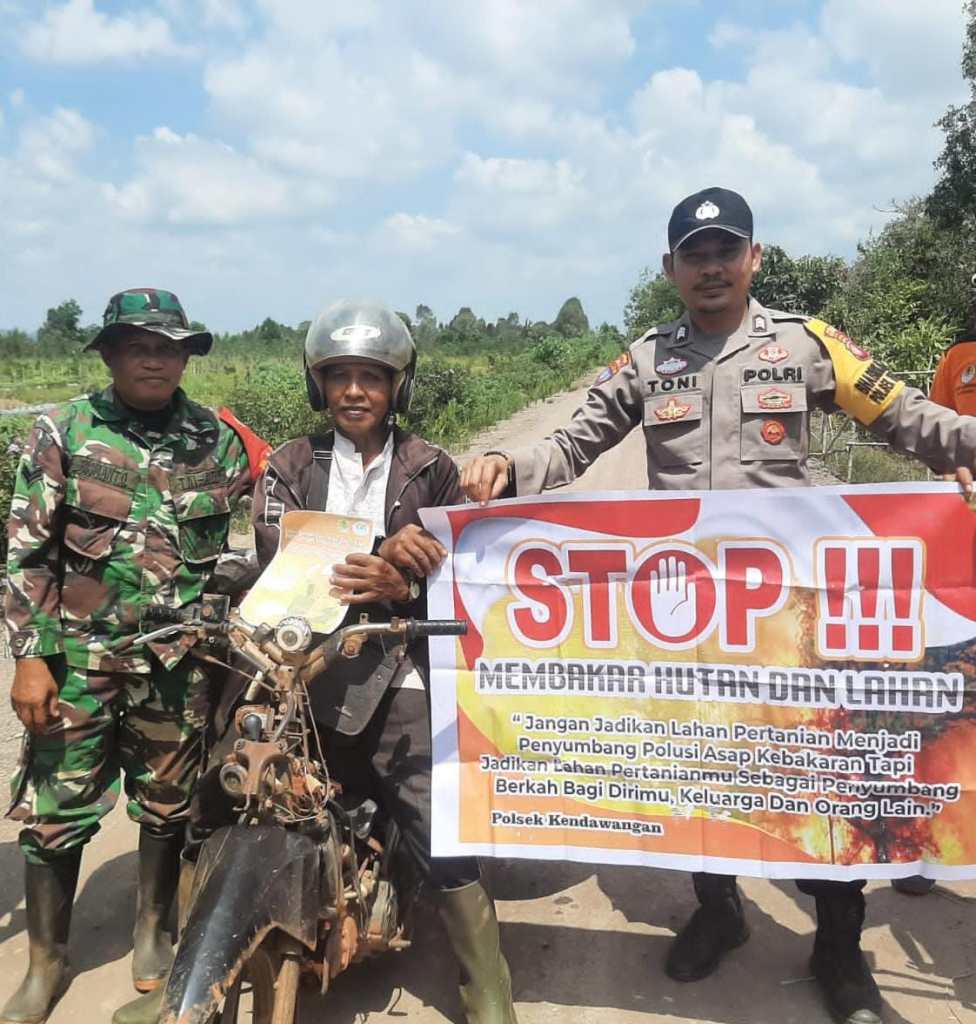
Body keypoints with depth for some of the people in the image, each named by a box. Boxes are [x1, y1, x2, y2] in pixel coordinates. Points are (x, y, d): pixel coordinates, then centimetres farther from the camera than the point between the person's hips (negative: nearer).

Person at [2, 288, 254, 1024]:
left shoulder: (219, 441, 2)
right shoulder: (64, 431, -3)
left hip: (179, 661, 2)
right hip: (77, 657, -1)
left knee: (168, 805, 14)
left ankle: (153, 929, 36)